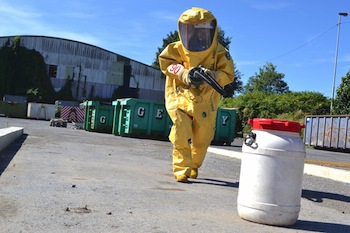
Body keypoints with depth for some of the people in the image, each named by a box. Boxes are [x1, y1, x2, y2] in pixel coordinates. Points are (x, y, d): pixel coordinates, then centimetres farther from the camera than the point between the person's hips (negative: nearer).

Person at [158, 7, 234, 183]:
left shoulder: (219, 52, -3)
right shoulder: (178, 49, -2)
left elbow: (228, 75, -4)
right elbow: (165, 62, 0)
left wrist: (210, 76, -25)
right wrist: (184, 73, -16)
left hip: (205, 102, 2)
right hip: (181, 97, -1)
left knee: (202, 140, 10)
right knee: (181, 135, -21)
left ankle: (194, 167, 35)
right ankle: (182, 170, -11)